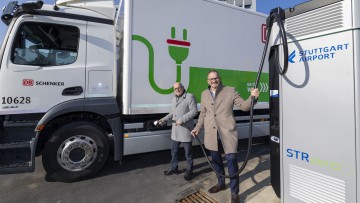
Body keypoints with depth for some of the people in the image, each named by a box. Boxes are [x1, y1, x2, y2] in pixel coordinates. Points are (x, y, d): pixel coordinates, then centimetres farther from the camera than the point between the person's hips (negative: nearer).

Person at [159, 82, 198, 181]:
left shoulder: (190, 97, -8)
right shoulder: (173, 99, 17)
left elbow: (194, 111, -16)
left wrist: (182, 119, -22)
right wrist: (164, 119, 9)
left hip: (186, 129, -7)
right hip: (175, 130, 7)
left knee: (188, 152, 5)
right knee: (174, 151, 17)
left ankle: (189, 171, 22)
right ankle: (173, 168, 34)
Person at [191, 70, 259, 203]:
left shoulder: (230, 91, 0)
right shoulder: (204, 94, 10)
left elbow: (243, 106, -4)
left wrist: (252, 97, -23)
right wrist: (198, 128, 10)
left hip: (227, 131, -4)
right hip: (211, 132, 4)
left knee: (231, 160, -4)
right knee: (216, 159, 17)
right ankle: (221, 183, 40)